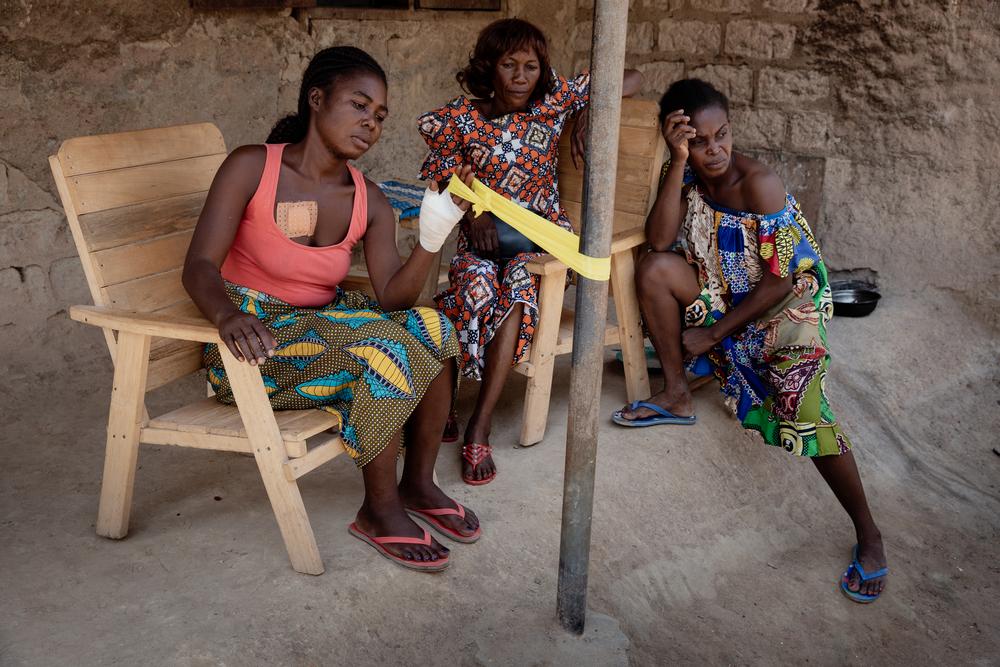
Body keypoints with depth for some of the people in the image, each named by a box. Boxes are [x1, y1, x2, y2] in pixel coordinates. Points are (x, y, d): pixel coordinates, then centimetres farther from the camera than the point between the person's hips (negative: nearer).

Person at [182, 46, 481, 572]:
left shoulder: (369, 202, 0)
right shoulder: (251, 167, -13)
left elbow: (391, 299, -9)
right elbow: (199, 266, -21)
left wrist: (432, 240, -26)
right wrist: (228, 314, -43)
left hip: (323, 326, 6)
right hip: (251, 341, -6)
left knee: (434, 330, -15)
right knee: (384, 350, -27)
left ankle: (418, 484, 2)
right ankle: (379, 511, -10)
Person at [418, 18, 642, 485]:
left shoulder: (555, 100, 1)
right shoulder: (462, 118, -3)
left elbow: (632, 78, 6)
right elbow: (442, 183, 4)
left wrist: (590, 112, -10)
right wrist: (474, 216, -14)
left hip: (540, 230, 0)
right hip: (482, 233, 0)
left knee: (519, 283, -33)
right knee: (477, 284, -35)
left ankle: (479, 427, -32)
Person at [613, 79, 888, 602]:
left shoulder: (758, 184, -25)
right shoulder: (684, 174, -7)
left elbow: (780, 280, -22)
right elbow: (659, 241, -22)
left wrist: (715, 332, -16)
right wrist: (678, 163, -30)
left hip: (788, 301, -6)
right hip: (724, 293, 6)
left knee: (803, 412, -25)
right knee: (653, 269, -20)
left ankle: (868, 534, -9)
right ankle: (677, 396, -5)